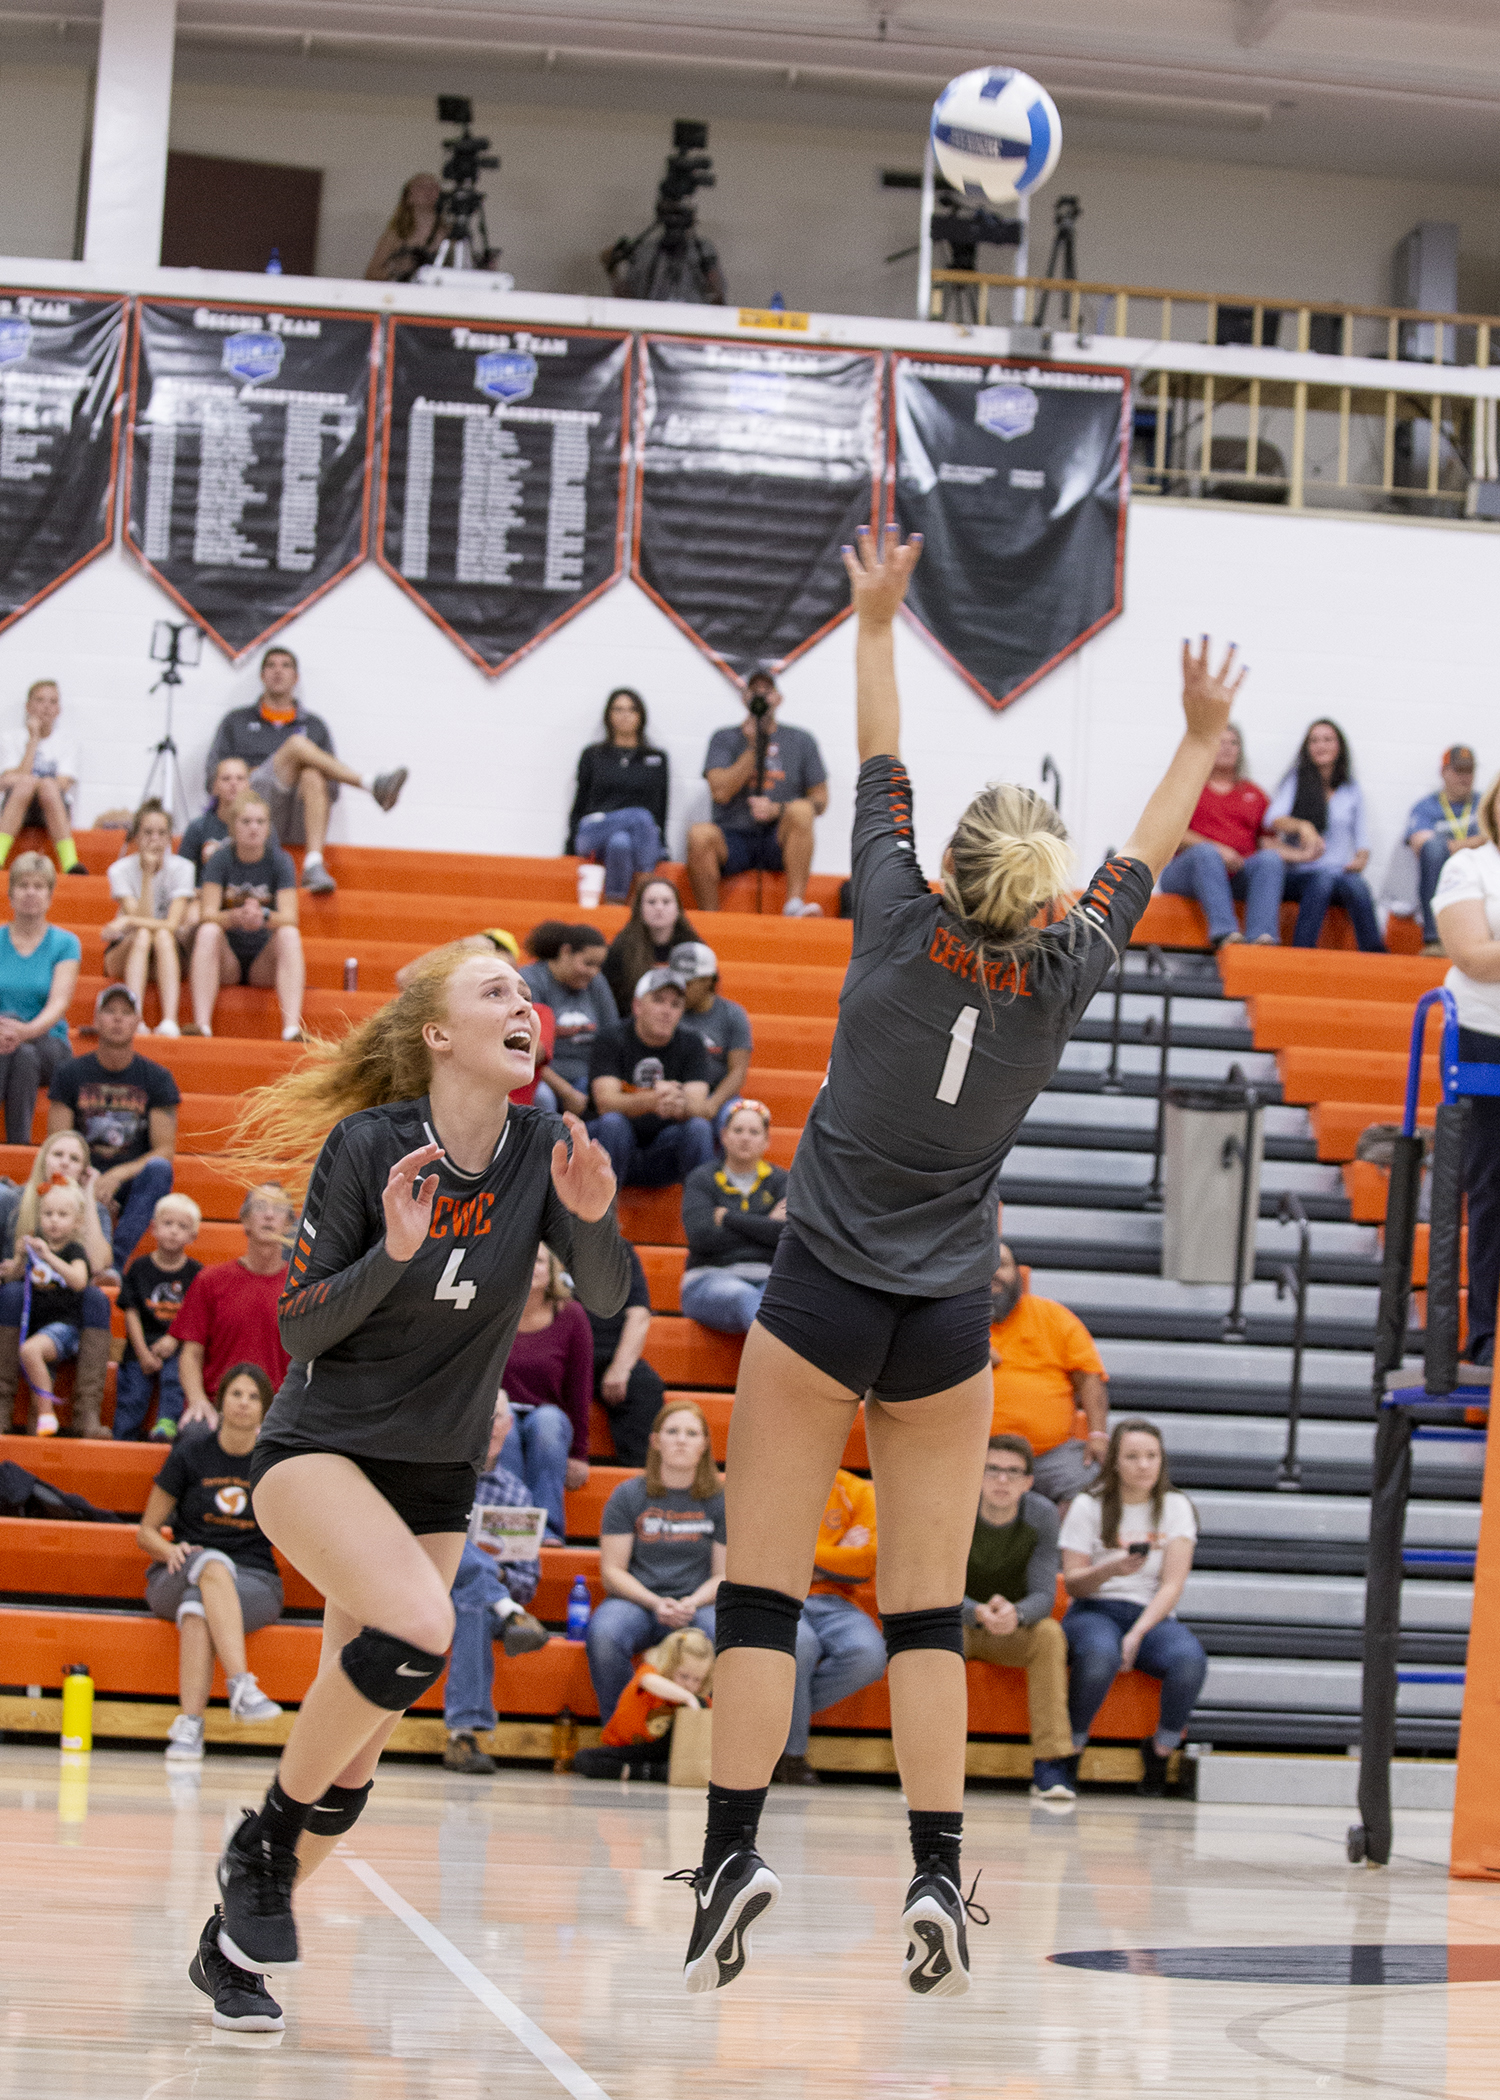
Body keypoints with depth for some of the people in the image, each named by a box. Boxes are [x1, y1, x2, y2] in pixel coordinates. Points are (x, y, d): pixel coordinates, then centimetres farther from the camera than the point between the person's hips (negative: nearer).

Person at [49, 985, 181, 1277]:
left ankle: (115, 1261, -44)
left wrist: (118, 1175, -20)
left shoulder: (157, 1077, 4)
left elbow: (164, 1151, -3)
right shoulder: (70, 1074, 6)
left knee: (159, 1169, -35)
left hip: (133, 1186, 0)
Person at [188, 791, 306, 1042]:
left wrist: (264, 916, -38)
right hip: (226, 961, 0)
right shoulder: (220, 859, -4)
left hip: (265, 962, 0)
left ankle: (292, 1028, -42)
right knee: (208, 931, -29)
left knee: (289, 934, -28)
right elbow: (207, 915, -15)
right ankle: (201, 1024, -40)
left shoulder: (280, 860, -3)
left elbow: (289, 918, -15)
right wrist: (237, 917, -37)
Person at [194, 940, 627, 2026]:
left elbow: (606, 1295, -13)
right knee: (418, 1626, -31)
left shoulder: (544, 1149, -4)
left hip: (437, 1476, 5)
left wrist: (594, 1216, -33)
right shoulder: (366, 1145, -15)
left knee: (356, 1753, 4)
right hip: (319, 1449, -5)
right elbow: (301, 1327, -12)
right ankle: (263, 1835, -12)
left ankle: (238, 1935, 21)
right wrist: (394, 1250, -29)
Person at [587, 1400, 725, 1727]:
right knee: (603, 1636, -36)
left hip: (697, 1604, 0)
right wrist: (655, 1603, -14)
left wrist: (692, 1603, -13)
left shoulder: (719, 1502, 10)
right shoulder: (629, 1495, 7)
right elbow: (612, 1571, 3)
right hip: (635, 1599, 0)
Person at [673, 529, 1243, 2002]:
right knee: (927, 1613, 6)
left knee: (763, 1595, -2)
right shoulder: (1060, 975, -1)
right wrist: (1199, 739, 31)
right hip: (947, 1322, 2)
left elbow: (880, 774, 8)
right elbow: (1141, 864, 16)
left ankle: (732, 1849, -11)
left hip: (821, 1298, -2)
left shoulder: (900, 926, -7)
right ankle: (936, 1877, 0)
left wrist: (876, 623, 21)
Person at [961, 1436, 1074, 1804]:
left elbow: (1044, 1596, -18)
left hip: (1017, 1630, 1)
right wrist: (979, 1614, -44)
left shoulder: (1042, 1515, -14)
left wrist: (1016, 1614, -43)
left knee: (1050, 1634, -31)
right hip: (961, 1623, -1)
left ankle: (1050, 1763, -31)